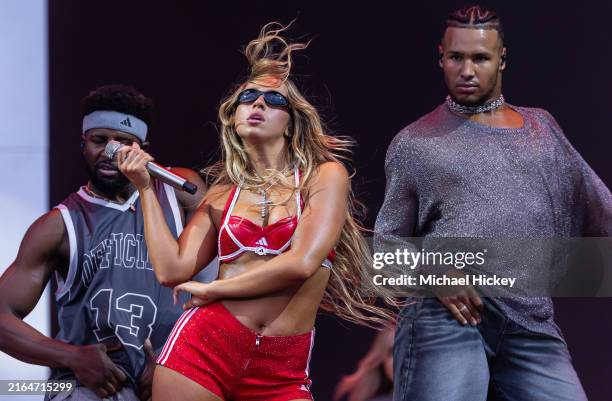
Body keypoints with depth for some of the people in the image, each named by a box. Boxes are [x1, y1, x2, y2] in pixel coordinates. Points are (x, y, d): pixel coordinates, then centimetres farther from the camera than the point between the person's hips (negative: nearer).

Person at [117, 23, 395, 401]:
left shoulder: (325, 176, 3)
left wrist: (214, 290, -2)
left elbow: (302, 262, -11)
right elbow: (172, 270, 2)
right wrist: (146, 187, 7)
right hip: (204, 344, 2)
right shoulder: (221, 194, 13)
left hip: (282, 369, -2)